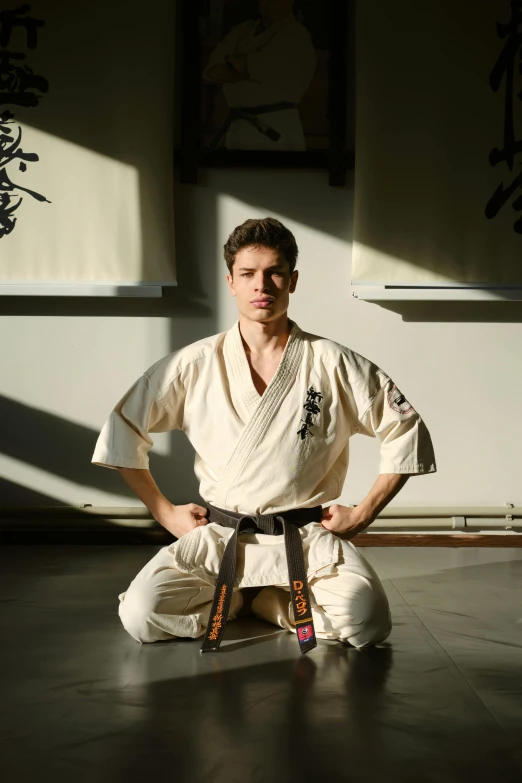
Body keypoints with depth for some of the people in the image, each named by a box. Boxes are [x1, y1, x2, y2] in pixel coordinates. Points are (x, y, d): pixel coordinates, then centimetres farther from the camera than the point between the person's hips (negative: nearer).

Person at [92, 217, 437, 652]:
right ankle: (234, 600, 10)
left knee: (367, 623, -27)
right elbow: (122, 430, 8)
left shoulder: (334, 365, -3)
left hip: (309, 539, 0)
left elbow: (408, 434, 4)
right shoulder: (195, 365, -1)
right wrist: (165, 512, 6)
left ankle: (267, 602, 5)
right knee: (142, 614, -22)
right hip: (216, 537, 1)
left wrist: (362, 514, 1)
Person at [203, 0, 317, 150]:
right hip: (238, 128, 6)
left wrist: (232, 59, 1)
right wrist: (244, 73, -13)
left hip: (275, 129, -6)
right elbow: (212, 71, 4)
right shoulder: (242, 31, 13)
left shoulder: (295, 36, -6)